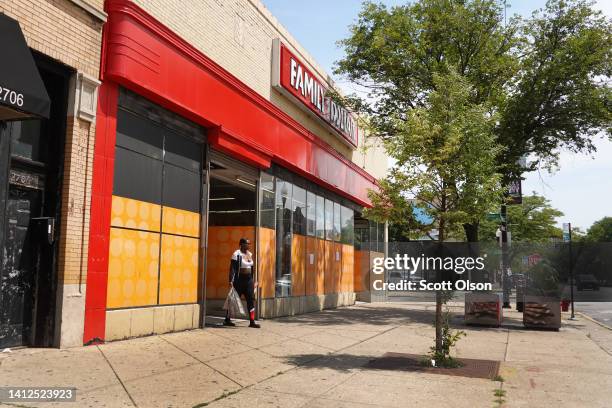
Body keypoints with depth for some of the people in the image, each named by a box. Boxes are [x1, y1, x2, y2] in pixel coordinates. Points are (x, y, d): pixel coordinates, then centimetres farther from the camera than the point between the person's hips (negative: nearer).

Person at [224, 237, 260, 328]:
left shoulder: (250, 254, 11)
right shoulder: (236, 254, -11)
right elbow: (232, 268, -15)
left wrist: (253, 281, 18)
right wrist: (231, 281, -22)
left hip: (249, 280, 7)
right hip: (239, 280, -7)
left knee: (251, 300, 1)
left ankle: (252, 321, 3)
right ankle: (227, 320, 17)